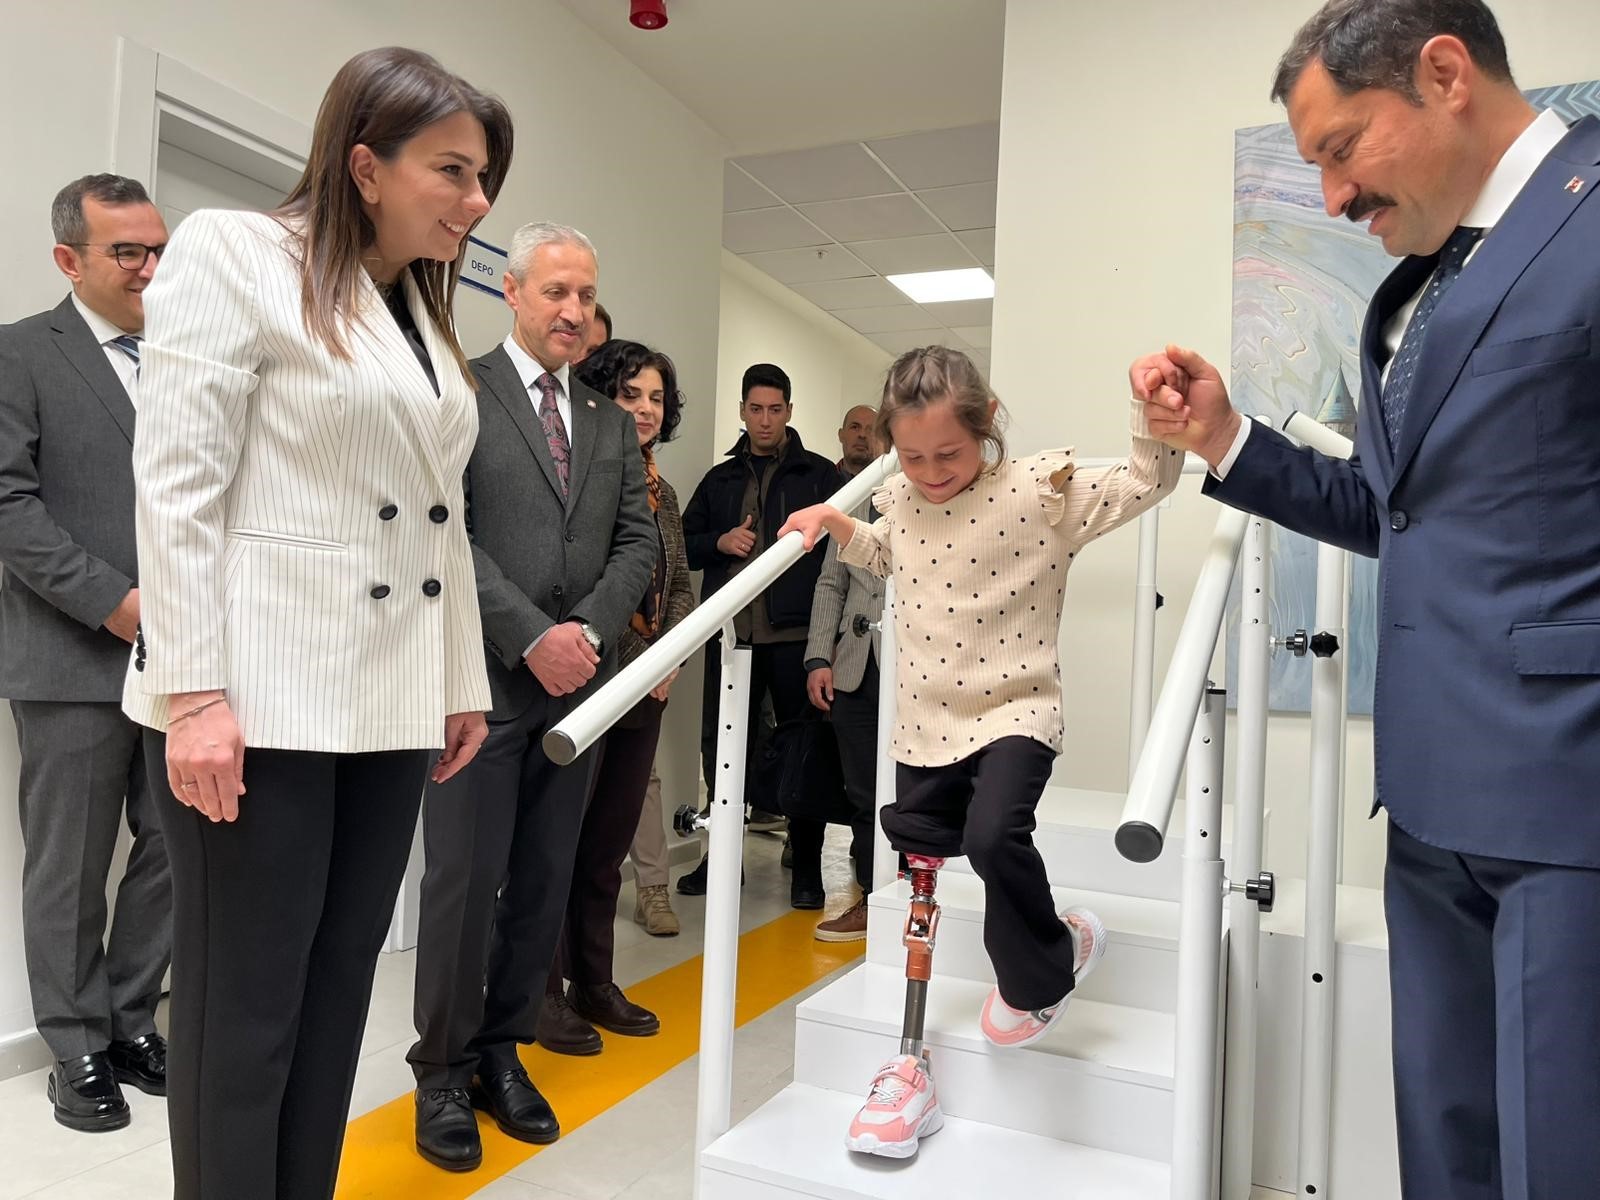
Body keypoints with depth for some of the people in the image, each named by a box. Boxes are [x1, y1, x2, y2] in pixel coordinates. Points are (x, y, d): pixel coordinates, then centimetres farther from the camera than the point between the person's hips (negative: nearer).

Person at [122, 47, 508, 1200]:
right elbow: (174, 481, -10)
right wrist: (194, 691, -17)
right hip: (261, 695, -6)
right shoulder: (232, 253, -2)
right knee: (243, 1014, 4)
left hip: (387, 702, 7)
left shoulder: (426, 310, 17)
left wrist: (464, 681, 14)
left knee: (334, 1001, 14)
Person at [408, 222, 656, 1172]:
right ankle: (444, 1071, 19)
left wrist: (587, 631, -7)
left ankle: (503, 1050, 26)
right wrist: (532, 637, -15)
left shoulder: (612, 422, 15)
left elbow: (638, 540, 9)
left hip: (579, 684, 5)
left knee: (545, 882, 11)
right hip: (485, 678, -5)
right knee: (465, 881, 2)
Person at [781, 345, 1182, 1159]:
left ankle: (1045, 966, 4)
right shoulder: (899, 501, 3)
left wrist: (1152, 409, -24)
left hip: (1013, 713, -5)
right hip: (923, 725, 5)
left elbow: (1147, 482, -8)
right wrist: (835, 525, 9)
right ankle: (909, 1065, 27)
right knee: (918, 885, 10)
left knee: (994, 836, -32)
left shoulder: (1038, 491, -12)